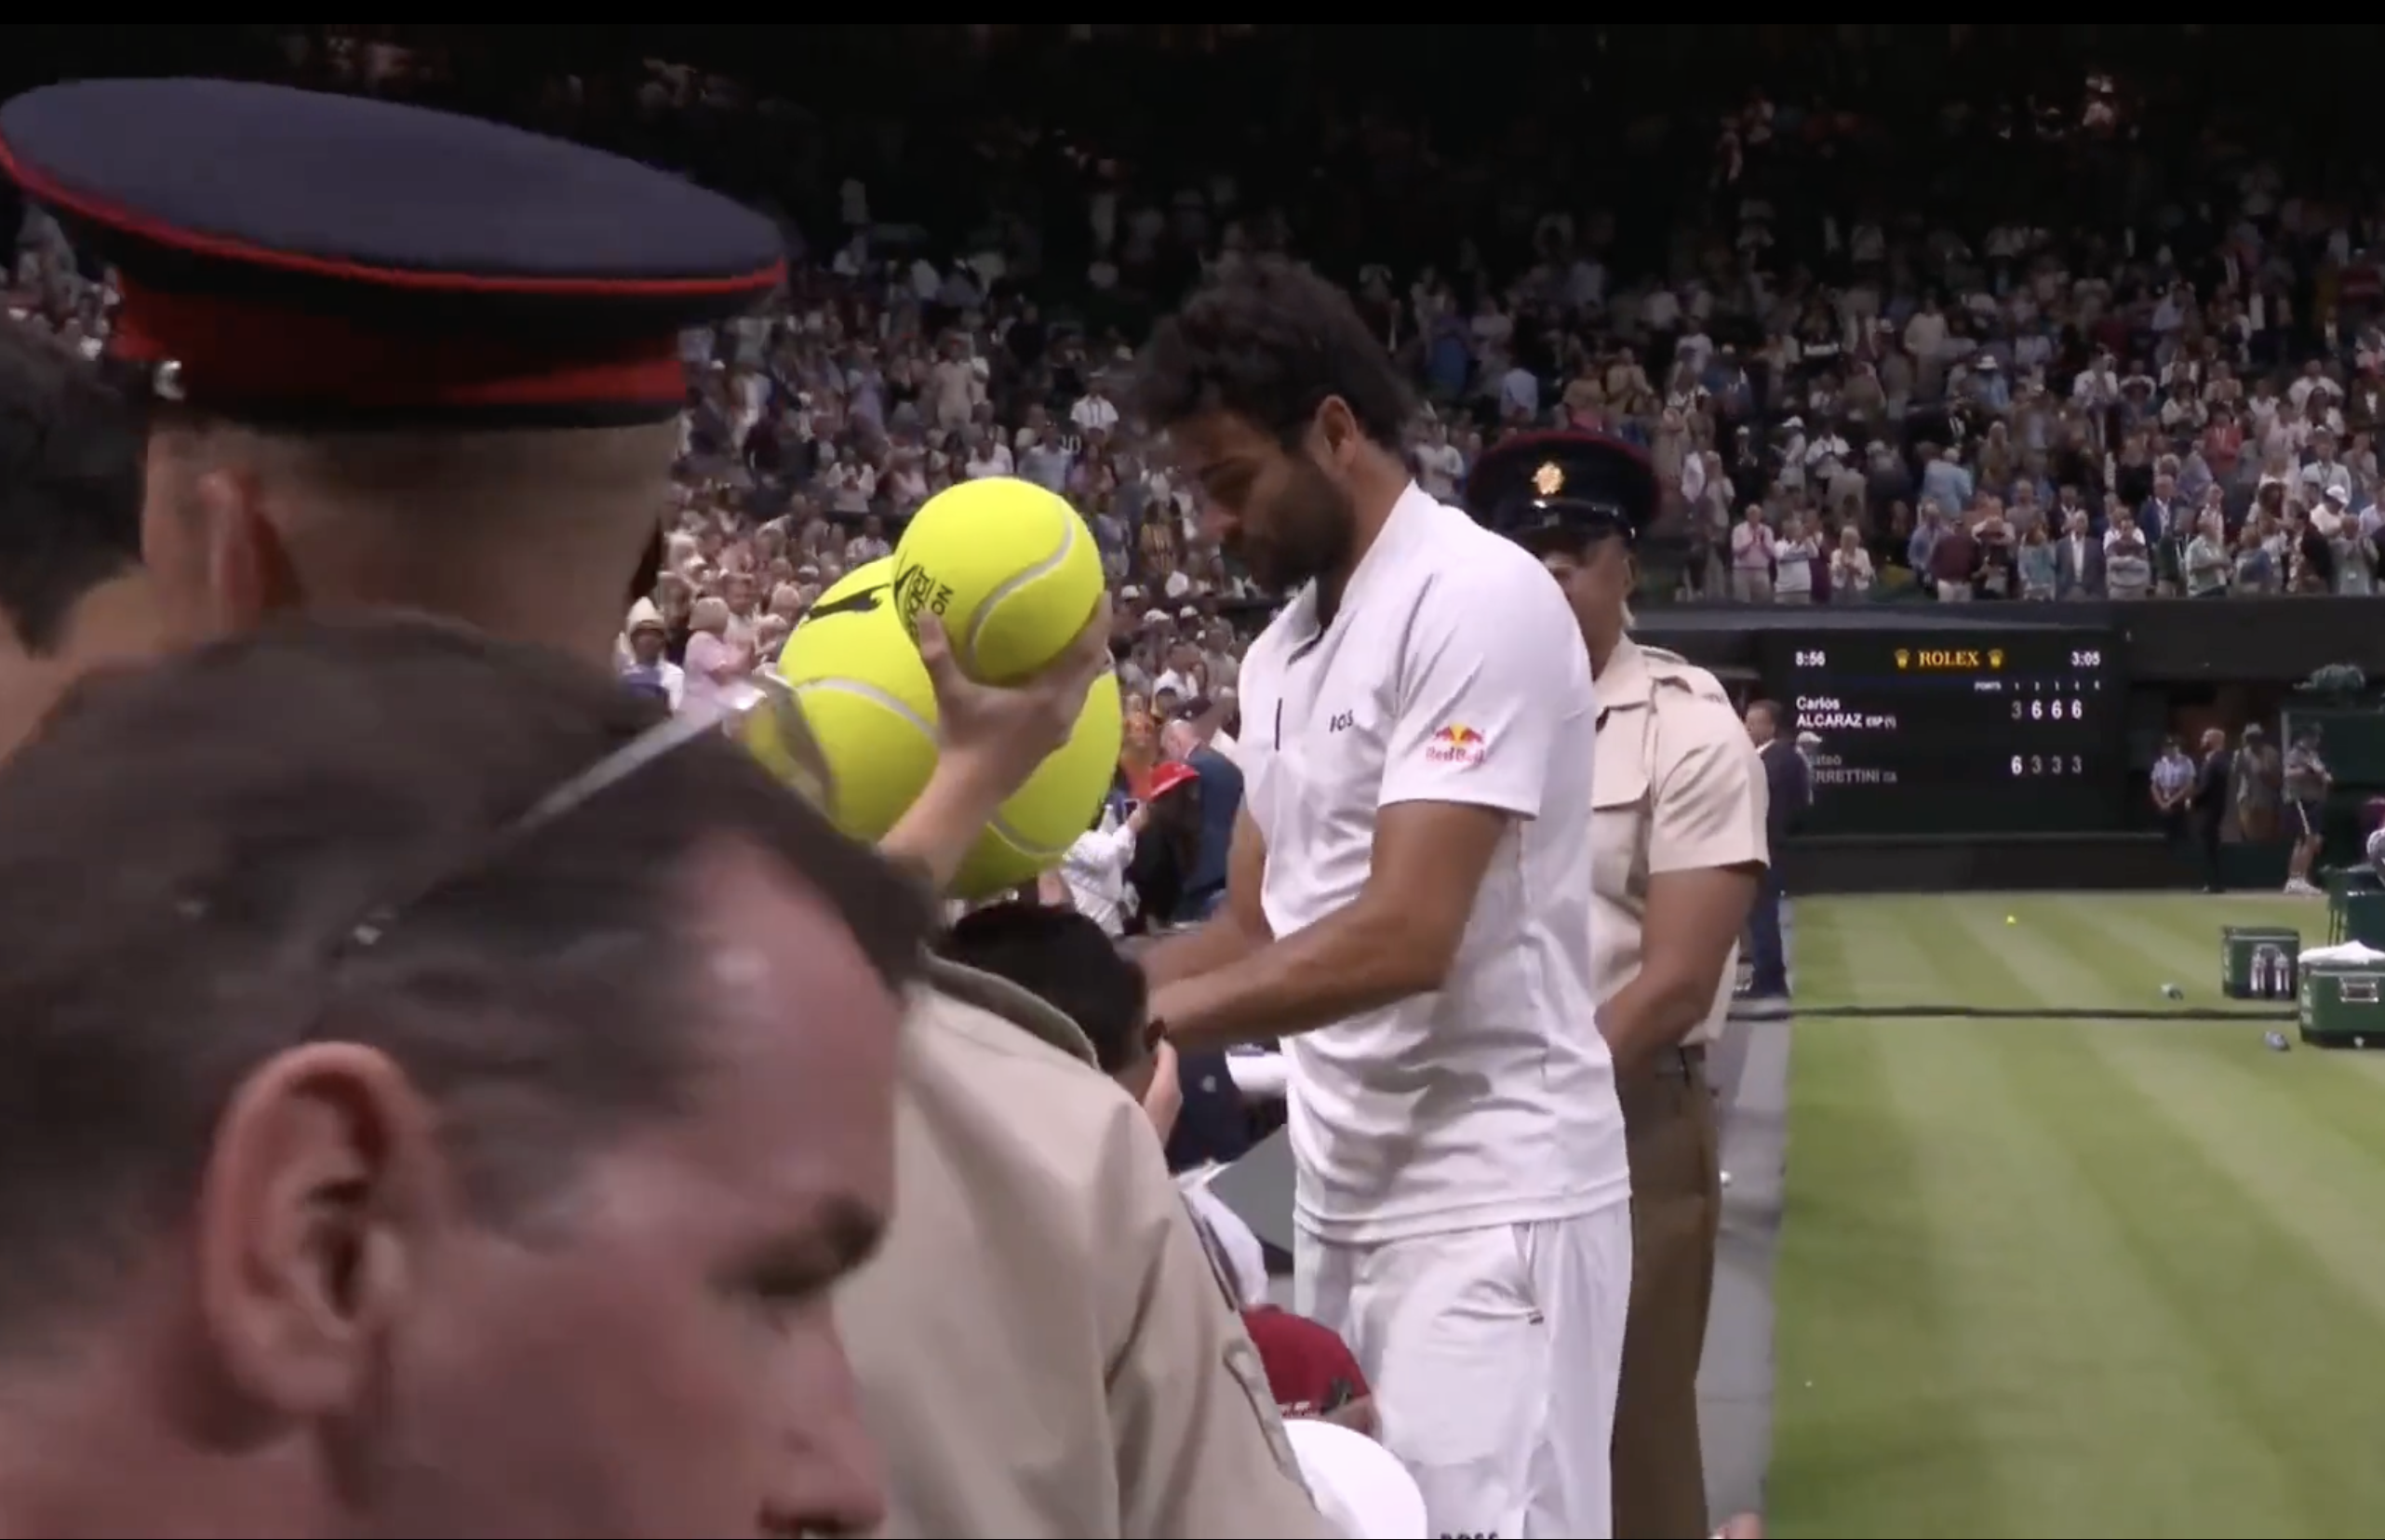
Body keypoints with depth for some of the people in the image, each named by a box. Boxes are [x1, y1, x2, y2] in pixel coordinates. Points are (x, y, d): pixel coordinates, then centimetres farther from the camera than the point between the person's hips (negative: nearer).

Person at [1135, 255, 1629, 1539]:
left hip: (1488, 1202, -8)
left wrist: (1133, 1014, -19)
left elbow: (1404, 937, -21)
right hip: (1344, 1191, 8)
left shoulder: (1477, 600, -14)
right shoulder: (1282, 649, 14)